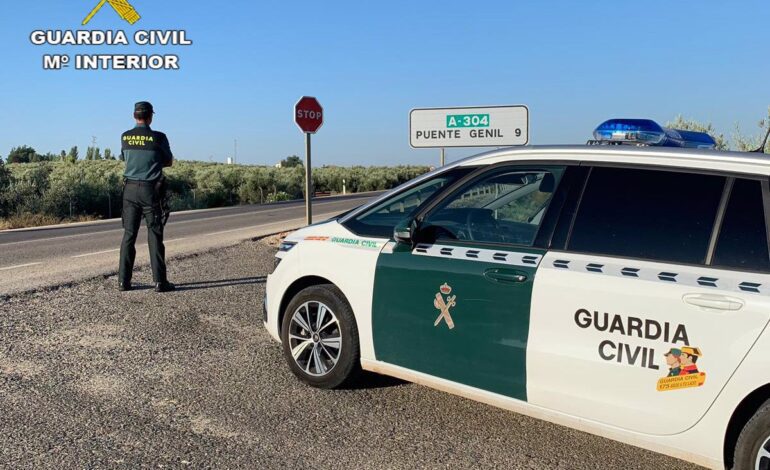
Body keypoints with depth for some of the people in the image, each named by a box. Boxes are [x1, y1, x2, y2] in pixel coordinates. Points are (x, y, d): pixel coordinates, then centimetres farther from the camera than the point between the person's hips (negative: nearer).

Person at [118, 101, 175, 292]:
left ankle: (123, 280, 9)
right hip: (151, 190, -3)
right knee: (155, 236, 0)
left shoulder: (125, 137, 5)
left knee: (129, 235, 8)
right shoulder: (158, 137, -7)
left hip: (130, 188, 4)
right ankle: (159, 281, 0)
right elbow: (169, 162, 6)